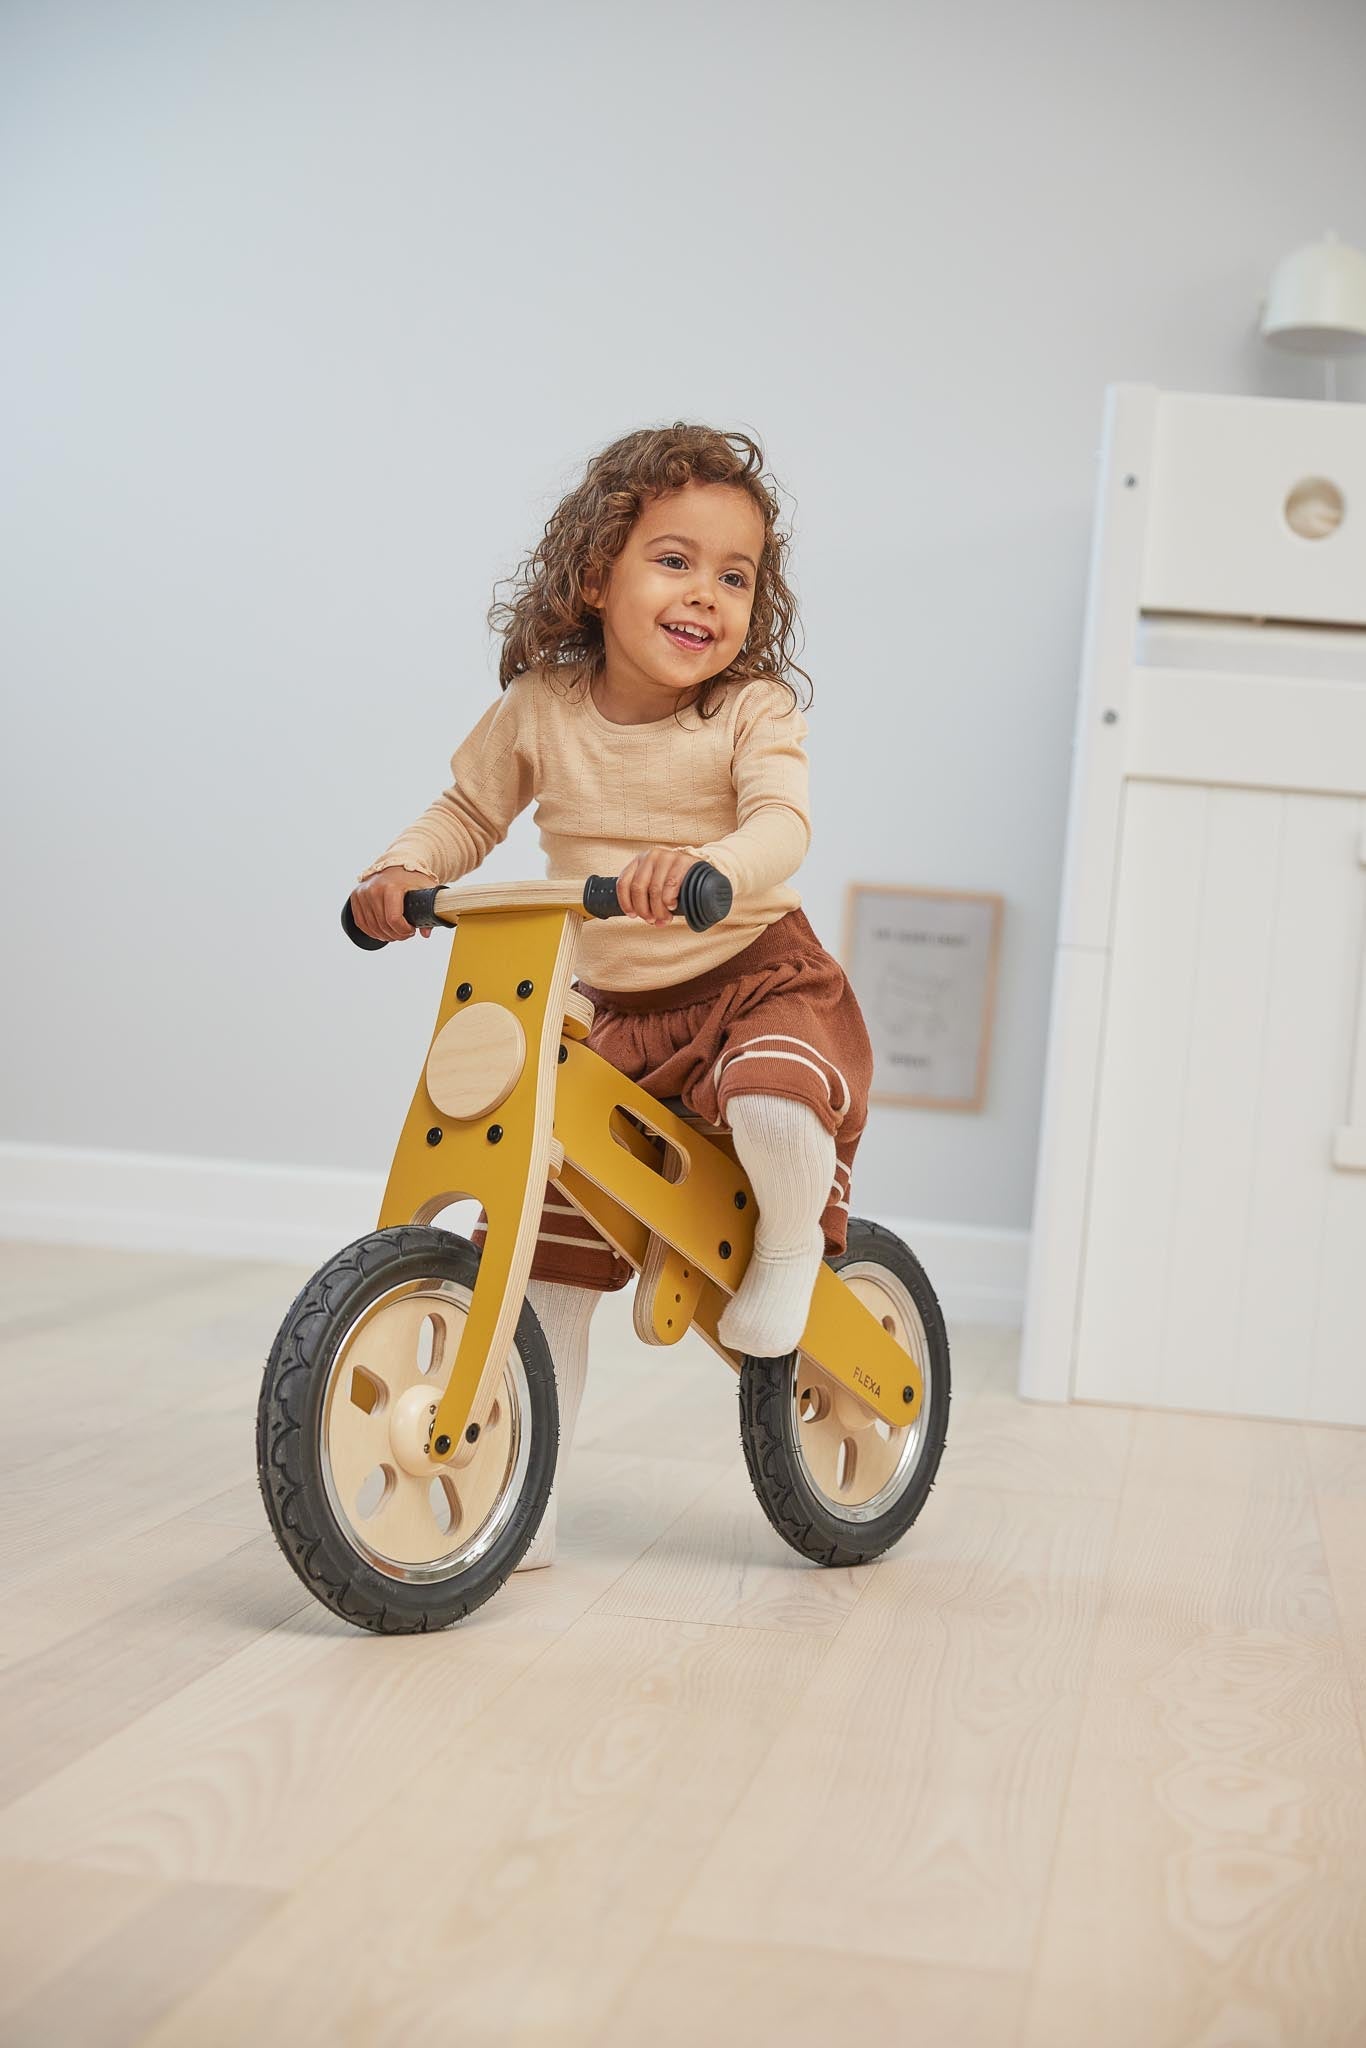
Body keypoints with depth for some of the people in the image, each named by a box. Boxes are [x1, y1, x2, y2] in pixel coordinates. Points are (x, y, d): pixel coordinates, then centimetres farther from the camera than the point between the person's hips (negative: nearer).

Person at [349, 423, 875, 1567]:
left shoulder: (754, 710, -11)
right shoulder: (539, 710, -2)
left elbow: (781, 825, -26)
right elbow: (469, 811, 10)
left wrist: (708, 867, -48)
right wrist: (400, 873, -9)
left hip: (758, 979, -3)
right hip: (614, 1015, 3)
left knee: (771, 1096, -38)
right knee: (544, 1256, -1)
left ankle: (793, 1241, -3)